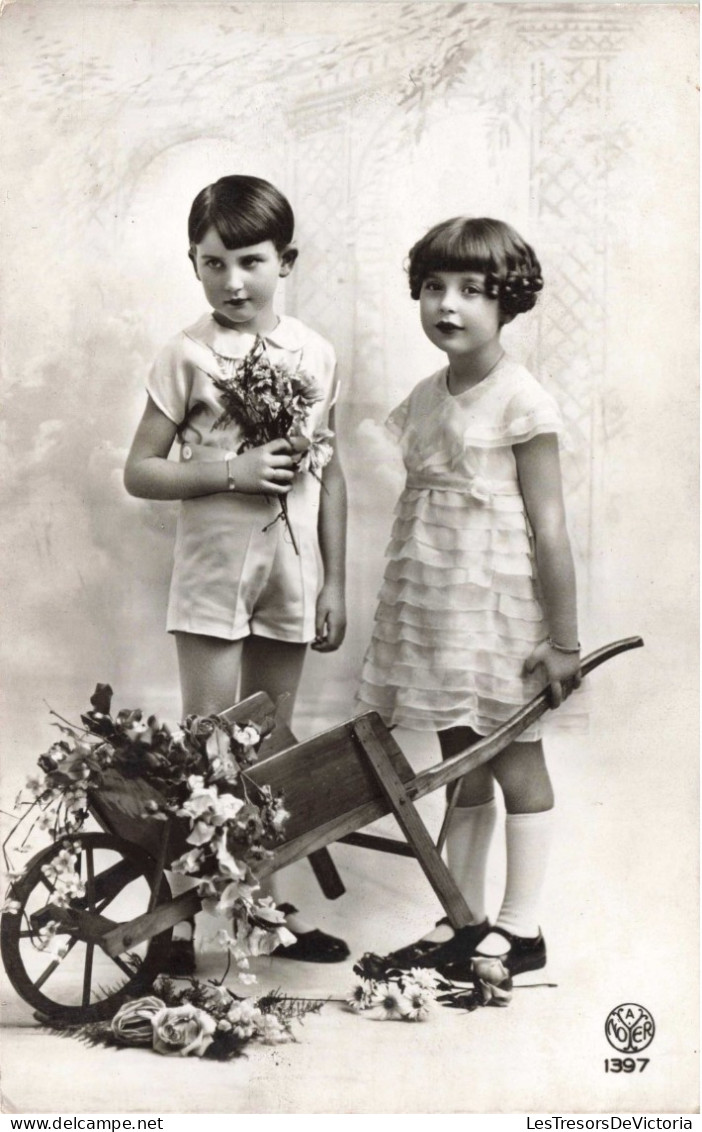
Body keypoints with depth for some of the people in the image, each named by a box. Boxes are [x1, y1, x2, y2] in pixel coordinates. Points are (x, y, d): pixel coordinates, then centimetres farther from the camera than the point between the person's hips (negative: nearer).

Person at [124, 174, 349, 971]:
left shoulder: (315, 355, 2)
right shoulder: (188, 357, -7)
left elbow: (330, 472, 8)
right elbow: (140, 472, -6)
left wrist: (335, 581, 6)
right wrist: (232, 470, -20)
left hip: (291, 577, 4)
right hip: (213, 576, -3)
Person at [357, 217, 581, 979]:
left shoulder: (521, 402, -11)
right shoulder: (424, 399, 9)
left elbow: (549, 528, -12)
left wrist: (563, 639, -12)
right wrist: (399, 613, 15)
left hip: (499, 606, -6)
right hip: (433, 604, 7)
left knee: (515, 758, 5)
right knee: (460, 760, 14)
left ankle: (520, 927, 17)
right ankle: (464, 919, 25)